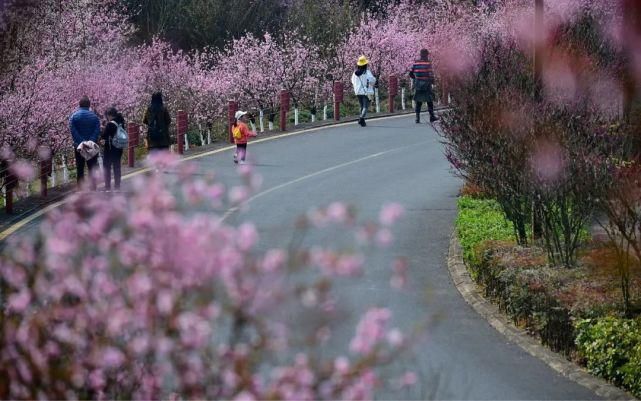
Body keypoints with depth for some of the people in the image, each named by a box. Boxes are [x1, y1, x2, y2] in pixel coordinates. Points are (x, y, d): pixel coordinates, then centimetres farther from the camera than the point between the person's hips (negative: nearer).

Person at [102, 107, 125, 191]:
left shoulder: (110, 124, -18)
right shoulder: (121, 123, 3)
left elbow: (104, 136, -19)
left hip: (110, 149, -7)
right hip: (119, 148, 7)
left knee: (107, 167, 3)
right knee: (117, 167, 15)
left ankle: (107, 186, 1)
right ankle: (117, 185, 19)